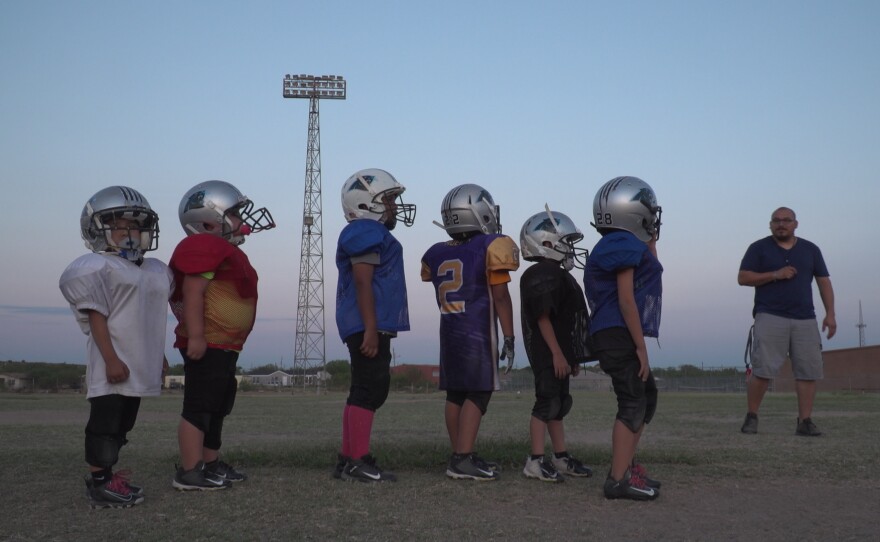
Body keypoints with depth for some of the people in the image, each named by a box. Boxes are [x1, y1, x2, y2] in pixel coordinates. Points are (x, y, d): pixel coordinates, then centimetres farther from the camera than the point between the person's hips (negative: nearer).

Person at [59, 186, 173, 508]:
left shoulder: (154, 271, 15)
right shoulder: (99, 268, -10)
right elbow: (96, 317, -15)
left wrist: (159, 357, 23)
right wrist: (111, 359, -21)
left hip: (138, 363, 8)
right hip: (113, 363, -8)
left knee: (123, 424, 13)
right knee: (106, 422, -6)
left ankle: (107, 475, 22)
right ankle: (99, 484, -1)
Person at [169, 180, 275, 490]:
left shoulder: (223, 251, 19)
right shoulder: (205, 248, -15)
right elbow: (192, 293, -22)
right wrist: (195, 336, -27)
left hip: (224, 346, 11)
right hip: (206, 344, -11)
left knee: (218, 407, 18)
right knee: (199, 407, -8)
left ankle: (211, 464, 28)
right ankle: (189, 473, -4)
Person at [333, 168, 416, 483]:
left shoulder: (372, 233, 23)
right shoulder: (367, 232, -11)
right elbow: (363, 283, -19)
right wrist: (371, 329, -23)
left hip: (370, 326, 11)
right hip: (367, 325, -11)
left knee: (365, 390, 12)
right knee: (370, 389, -10)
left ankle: (347, 459, 16)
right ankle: (357, 463, -8)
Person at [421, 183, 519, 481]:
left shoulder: (437, 254, 9)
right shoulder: (491, 248, -9)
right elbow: (500, 296, -10)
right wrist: (509, 336, -6)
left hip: (449, 330, 7)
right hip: (478, 333, -7)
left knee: (456, 393, 10)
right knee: (478, 393, -5)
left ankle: (461, 455, 17)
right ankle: (463, 460, -9)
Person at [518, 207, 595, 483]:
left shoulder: (557, 274, 17)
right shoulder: (540, 275, -15)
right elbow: (543, 319, -19)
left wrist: (572, 356, 21)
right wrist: (557, 354, -21)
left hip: (560, 351, 10)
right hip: (548, 353, -10)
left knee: (559, 403, 13)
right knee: (547, 402, -8)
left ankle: (561, 457, 21)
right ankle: (535, 460, -3)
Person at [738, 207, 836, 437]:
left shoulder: (810, 249, 15)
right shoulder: (759, 248, 7)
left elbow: (823, 281, 14)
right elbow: (743, 278, 0)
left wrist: (830, 314, 3)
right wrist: (775, 274, -11)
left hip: (805, 319, 3)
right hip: (770, 317, -3)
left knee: (808, 370, -3)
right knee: (762, 370, -9)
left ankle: (805, 421, 2)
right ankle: (751, 417, 2)